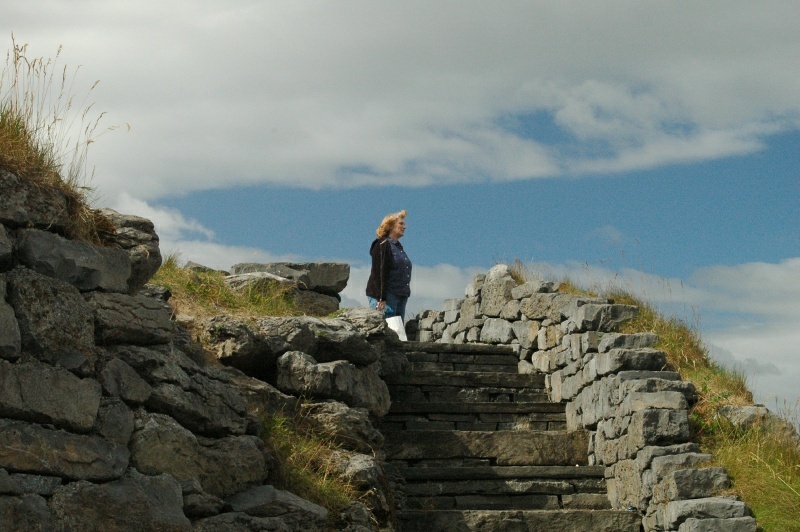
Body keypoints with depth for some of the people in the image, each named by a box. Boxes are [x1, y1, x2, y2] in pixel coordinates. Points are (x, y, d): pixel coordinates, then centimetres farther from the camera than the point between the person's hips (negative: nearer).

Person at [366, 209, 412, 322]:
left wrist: (405, 295, 19)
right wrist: (381, 299, -21)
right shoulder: (382, 245, -7)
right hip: (386, 295, -9)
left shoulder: (398, 246, 19)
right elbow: (379, 273, -15)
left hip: (400, 296, 9)